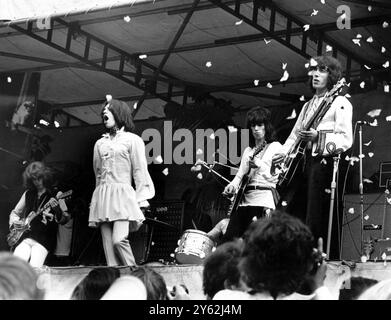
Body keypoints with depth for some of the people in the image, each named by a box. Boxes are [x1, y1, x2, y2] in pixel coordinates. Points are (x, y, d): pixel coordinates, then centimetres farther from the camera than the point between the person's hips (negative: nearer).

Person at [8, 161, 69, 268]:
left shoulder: (55, 195, 5)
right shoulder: (28, 194, 17)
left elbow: (64, 220, 1)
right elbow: (14, 212, 29)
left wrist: (57, 208, -19)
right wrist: (15, 221, 7)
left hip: (45, 239, -3)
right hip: (25, 235, 3)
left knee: (34, 267, -27)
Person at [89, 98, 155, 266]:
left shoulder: (132, 140, 5)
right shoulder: (100, 143, 20)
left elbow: (140, 171, 0)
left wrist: (140, 202, -8)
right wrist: (95, 203, 16)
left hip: (123, 195, -5)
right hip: (102, 196, 5)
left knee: (119, 240, -22)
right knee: (108, 245, -3)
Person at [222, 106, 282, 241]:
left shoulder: (275, 147, 5)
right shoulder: (248, 150, 23)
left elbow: (275, 177, -6)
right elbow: (240, 174, 18)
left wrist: (258, 164, -20)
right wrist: (232, 185, -2)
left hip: (263, 200, -6)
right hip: (244, 199, 6)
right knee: (229, 238, -5)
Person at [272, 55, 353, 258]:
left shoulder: (340, 103, 0)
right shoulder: (308, 105, 24)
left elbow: (346, 140, -10)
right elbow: (295, 134, 25)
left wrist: (318, 137, -24)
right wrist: (282, 153, 7)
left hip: (323, 162, -7)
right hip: (302, 163, 8)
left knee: (315, 222, -10)